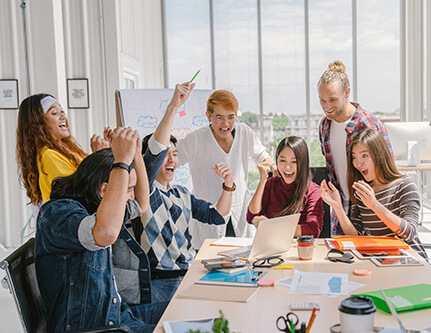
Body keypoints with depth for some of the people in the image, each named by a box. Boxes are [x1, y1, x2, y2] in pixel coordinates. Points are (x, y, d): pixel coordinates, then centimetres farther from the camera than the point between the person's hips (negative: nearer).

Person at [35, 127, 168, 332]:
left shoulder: (90, 208, 6)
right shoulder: (57, 212, -22)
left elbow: (140, 204, 20)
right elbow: (105, 233, -44)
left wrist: (136, 154, 6)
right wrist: (122, 161, -37)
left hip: (114, 315, 9)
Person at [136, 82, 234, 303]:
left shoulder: (182, 194, 19)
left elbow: (216, 216, 19)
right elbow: (155, 150, -22)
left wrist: (228, 185, 2)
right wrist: (173, 106, -30)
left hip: (190, 274, 7)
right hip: (159, 282, -7)